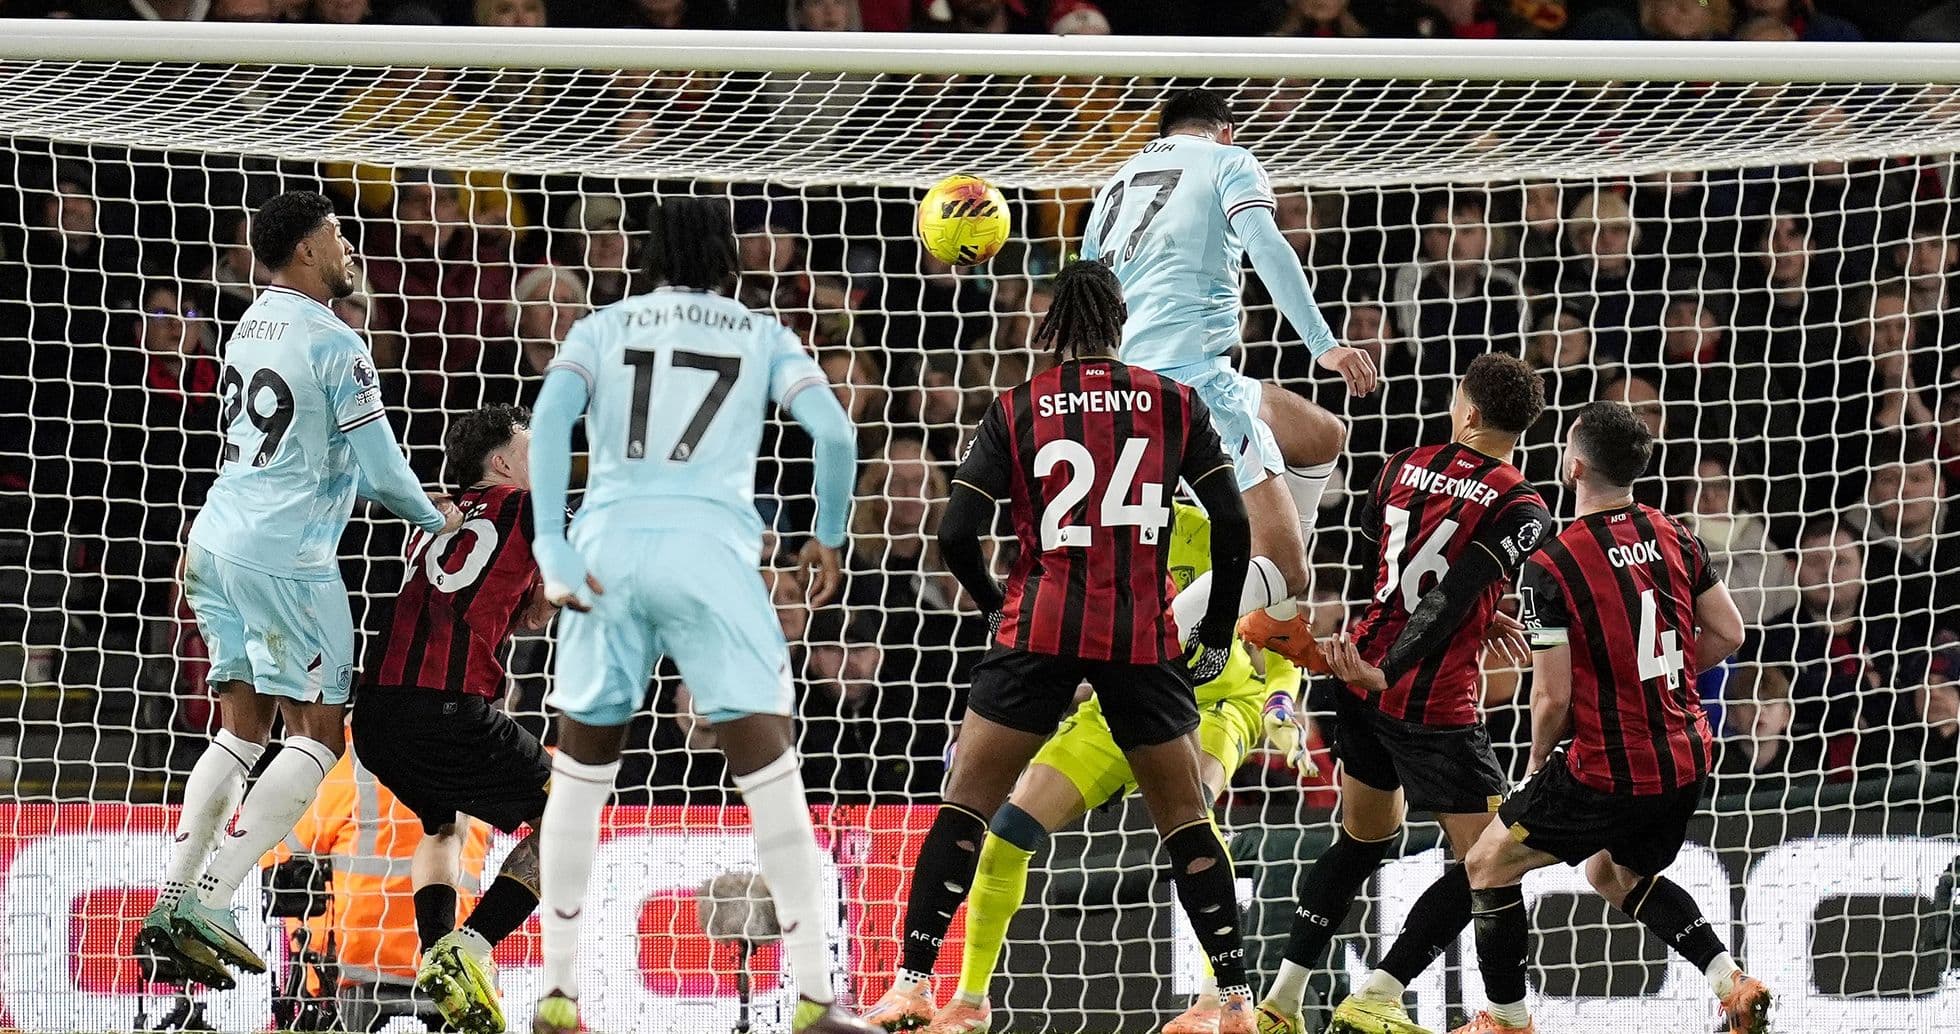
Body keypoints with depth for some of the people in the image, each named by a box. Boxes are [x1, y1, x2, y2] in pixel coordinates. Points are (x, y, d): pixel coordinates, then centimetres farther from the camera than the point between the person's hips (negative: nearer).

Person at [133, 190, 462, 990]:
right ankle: (206, 905, -13)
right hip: (286, 557, -8)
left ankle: (172, 907, 4)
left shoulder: (251, 326, 13)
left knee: (242, 728, 14)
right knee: (318, 735, -2)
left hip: (218, 541, 8)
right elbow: (379, 464, -8)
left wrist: (406, 501, 23)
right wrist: (434, 519, 11)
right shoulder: (331, 344, -13)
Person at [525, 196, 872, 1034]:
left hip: (609, 546, 2)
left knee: (581, 769, 16)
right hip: (710, 548, -2)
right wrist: (829, 537, 19)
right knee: (767, 768, -2)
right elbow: (834, 433, 3)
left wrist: (552, 551, -7)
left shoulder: (602, 328, 17)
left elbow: (550, 418, -1)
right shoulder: (761, 335, 16)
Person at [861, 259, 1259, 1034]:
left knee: (968, 803, 6)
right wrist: (1218, 634, 12)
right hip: (1145, 635, 1)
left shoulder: (1017, 410, 3)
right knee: (1184, 815, 13)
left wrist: (995, 605, 18)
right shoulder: (1173, 404, 5)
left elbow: (956, 535, -1)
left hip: (1041, 627, -1)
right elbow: (1232, 522, 1)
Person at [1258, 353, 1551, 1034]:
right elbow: (1452, 598, -22)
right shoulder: (1521, 509, -12)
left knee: (1365, 836, 25)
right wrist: (1385, 673, -27)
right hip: (1432, 703, -7)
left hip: (1363, 686, 7)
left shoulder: (1409, 464, 5)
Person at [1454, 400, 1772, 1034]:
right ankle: (1732, 982, 14)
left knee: (1489, 864, 14)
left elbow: (1553, 698, -17)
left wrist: (1539, 759, 3)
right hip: (1687, 758, 7)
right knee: (1615, 874, 31)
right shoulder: (1675, 537, -1)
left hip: (1609, 768, -7)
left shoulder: (1550, 567, -18)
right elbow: (1728, 634, 7)